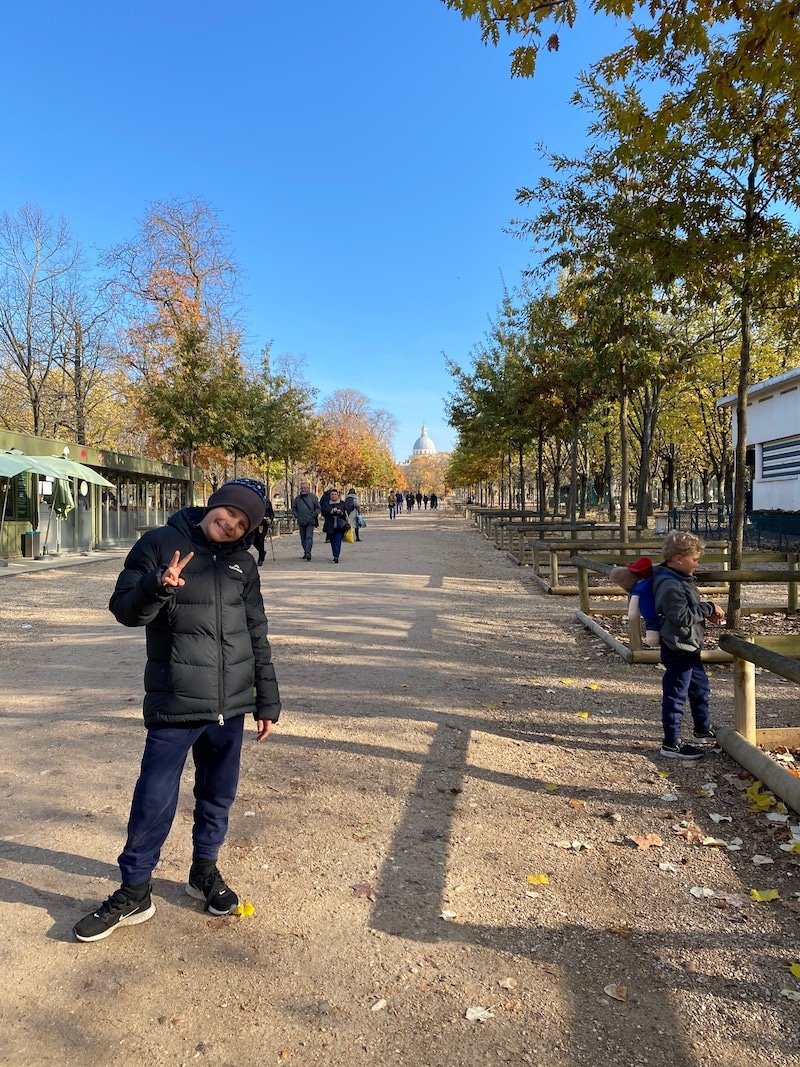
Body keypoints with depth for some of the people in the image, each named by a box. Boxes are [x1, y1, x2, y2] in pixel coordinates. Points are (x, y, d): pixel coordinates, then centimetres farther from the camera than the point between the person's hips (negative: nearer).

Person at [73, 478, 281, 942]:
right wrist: (157, 587, -28)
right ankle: (134, 893, 24)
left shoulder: (243, 562, 5)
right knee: (154, 802, 3)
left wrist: (267, 701, 9)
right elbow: (124, 609, -7)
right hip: (174, 706, -3)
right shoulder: (160, 543, -5)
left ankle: (205, 870, 38)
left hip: (231, 706, 4)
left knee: (218, 795, 16)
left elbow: (257, 636, 10)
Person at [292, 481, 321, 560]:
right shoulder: (297, 498, 10)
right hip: (301, 522, 4)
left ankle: (308, 552, -21)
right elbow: (293, 508, 17)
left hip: (310, 521, -4)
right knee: (303, 538, 10)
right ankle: (305, 552, 21)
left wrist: (313, 515, -8)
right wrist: (296, 516, 4)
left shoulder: (313, 497, 0)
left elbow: (318, 508, 2)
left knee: (309, 537, -15)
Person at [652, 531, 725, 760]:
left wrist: (708, 612, 4)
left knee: (700, 689, 23)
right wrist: (708, 608, -17)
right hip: (677, 649, -11)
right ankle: (671, 743, 10)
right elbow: (683, 617, -27)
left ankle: (703, 731, 39)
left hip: (689, 647, 11)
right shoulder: (670, 586, -24)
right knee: (675, 696, -1)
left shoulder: (680, 579, 9)